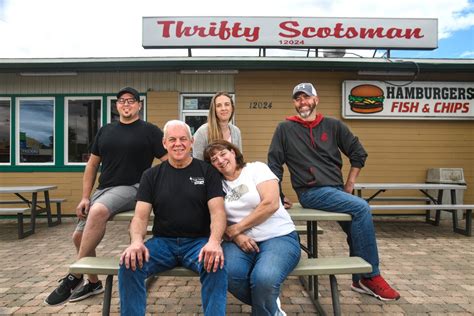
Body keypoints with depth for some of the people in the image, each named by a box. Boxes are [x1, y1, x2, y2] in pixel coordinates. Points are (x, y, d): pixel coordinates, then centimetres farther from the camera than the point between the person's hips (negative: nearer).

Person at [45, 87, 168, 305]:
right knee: (79, 236, 4)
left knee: (98, 211, -34)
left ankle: (74, 277, -20)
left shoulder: (150, 131, -1)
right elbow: (92, 165, 13)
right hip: (103, 189, 7)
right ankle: (94, 283, 28)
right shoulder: (105, 131, 13)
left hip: (131, 189, -6)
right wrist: (85, 197, 5)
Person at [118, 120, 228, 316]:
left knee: (216, 266, -32)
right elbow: (140, 216, 2)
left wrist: (214, 241, -27)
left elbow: (217, 212, -6)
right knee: (129, 264, -24)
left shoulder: (207, 171, 3)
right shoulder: (151, 175, 9)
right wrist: (136, 241, -21)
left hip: (198, 241, -2)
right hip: (162, 241, 2)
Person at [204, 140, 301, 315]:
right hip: (241, 241, 4)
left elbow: (271, 204, -12)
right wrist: (235, 236, -16)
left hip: (278, 236, -3)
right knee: (229, 274, -29)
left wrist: (235, 228, -10)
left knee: (263, 278, -32)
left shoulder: (257, 168, 1)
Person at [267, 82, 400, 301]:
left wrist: (349, 184, 7)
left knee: (357, 231, -4)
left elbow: (358, 153, 14)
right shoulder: (285, 129, 2)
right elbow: (274, 164, 3)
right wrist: (277, 196, -1)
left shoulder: (333, 125, 10)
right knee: (361, 208, -23)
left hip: (337, 190, 5)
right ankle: (371, 276, -10)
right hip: (312, 193, -5)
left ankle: (360, 280, 22)